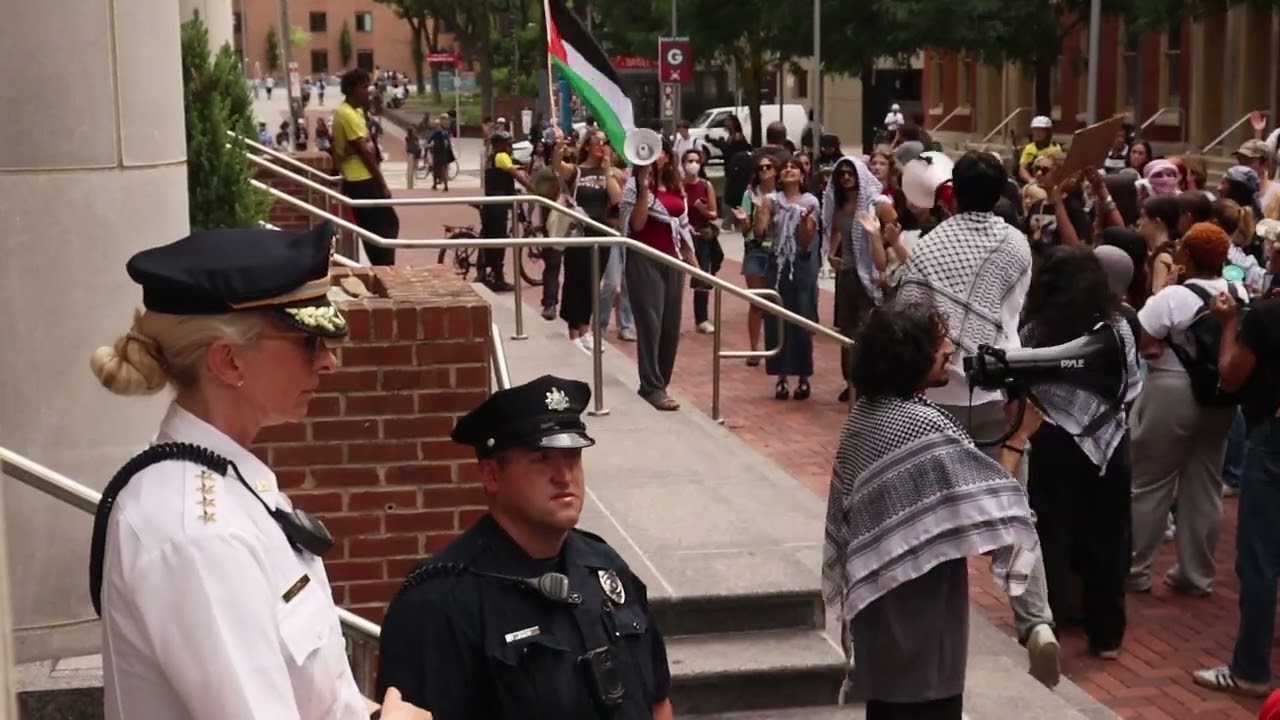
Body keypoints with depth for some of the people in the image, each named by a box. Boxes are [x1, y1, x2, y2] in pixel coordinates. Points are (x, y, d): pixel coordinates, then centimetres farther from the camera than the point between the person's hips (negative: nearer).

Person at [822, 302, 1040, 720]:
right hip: (921, 601, -8)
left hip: (876, 591, 9)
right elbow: (988, 507, -19)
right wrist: (1017, 437, -13)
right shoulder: (927, 425, -23)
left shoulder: (864, 412, 4)